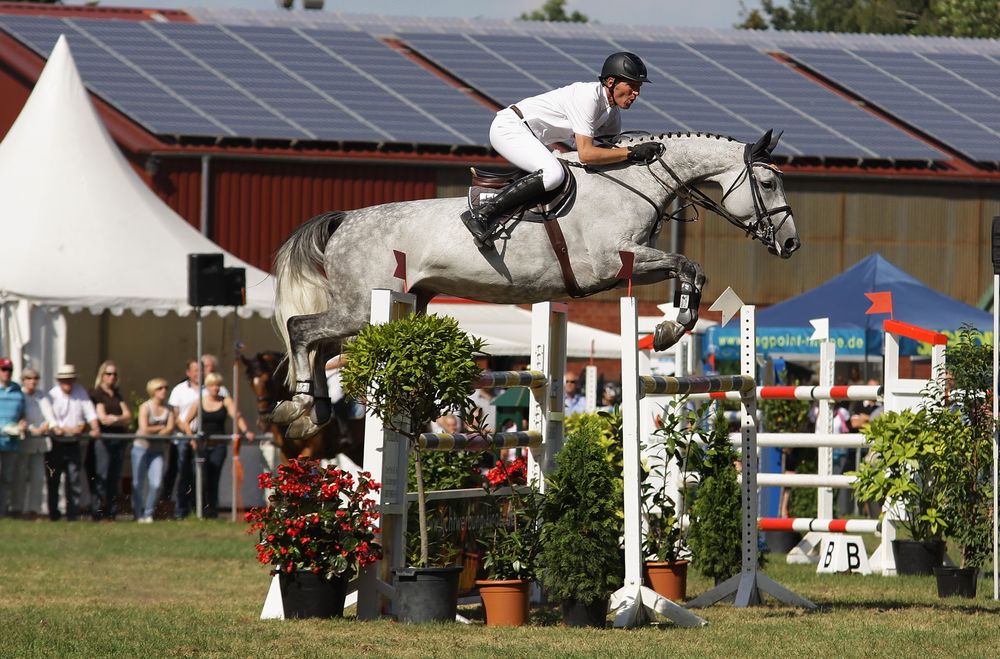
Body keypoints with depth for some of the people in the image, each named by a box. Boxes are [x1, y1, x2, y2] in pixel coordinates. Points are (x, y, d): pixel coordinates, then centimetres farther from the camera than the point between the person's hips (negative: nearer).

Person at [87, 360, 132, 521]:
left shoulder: (117, 395, 20)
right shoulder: (97, 394, 1)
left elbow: (128, 416, 11)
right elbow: (102, 418, -9)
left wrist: (113, 418, -6)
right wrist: (121, 419, 2)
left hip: (119, 440, 6)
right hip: (103, 439, -6)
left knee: (115, 477, 2)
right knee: (101, 477, -10)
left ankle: (111, 512, 3)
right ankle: (97, 512, -11)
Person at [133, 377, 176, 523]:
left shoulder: (168, 409, 4)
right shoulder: (145, 407, -8)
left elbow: (170, 429, -5)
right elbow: (144, 429, -16)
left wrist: (155, 433, -18)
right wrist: (161, 428, -7)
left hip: (157, 450, 3)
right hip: (141, 447, -3)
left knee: (156, 484, -9)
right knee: (138, 483, 2)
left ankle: (148, 514, 5)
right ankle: (139, 515, 15)